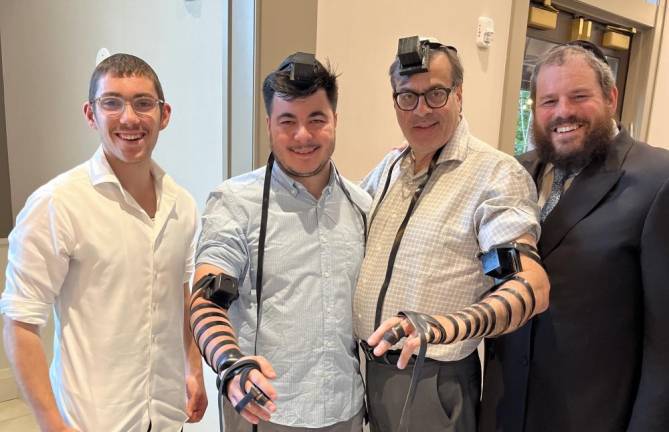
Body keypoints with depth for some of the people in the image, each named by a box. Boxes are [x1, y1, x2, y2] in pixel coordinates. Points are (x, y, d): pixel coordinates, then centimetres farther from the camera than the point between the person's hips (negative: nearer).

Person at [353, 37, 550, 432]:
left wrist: (444, 326, -41)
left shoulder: (497, 174, -16)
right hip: (376, 365, 6)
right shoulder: (389, 167, 5)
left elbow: (532, 286, -25)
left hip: (433, 380, -6)